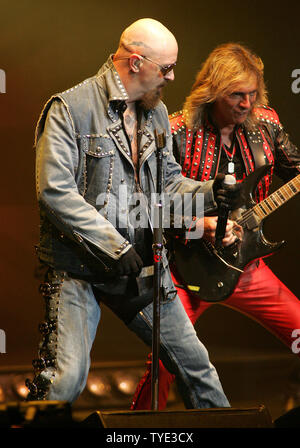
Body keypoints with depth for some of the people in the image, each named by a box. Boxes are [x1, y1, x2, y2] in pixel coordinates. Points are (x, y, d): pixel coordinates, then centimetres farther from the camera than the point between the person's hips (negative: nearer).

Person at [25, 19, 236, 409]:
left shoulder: (157, 113, 12)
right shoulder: (70, 109, -10)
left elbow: (169, 181, 21)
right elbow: (55, 191, -18)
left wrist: (209, 193, -1)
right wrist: (112, 247, -20)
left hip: (143, 264, 6)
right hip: (78, 265, -6)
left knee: (194, 361, 11)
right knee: (66, 377, -18)